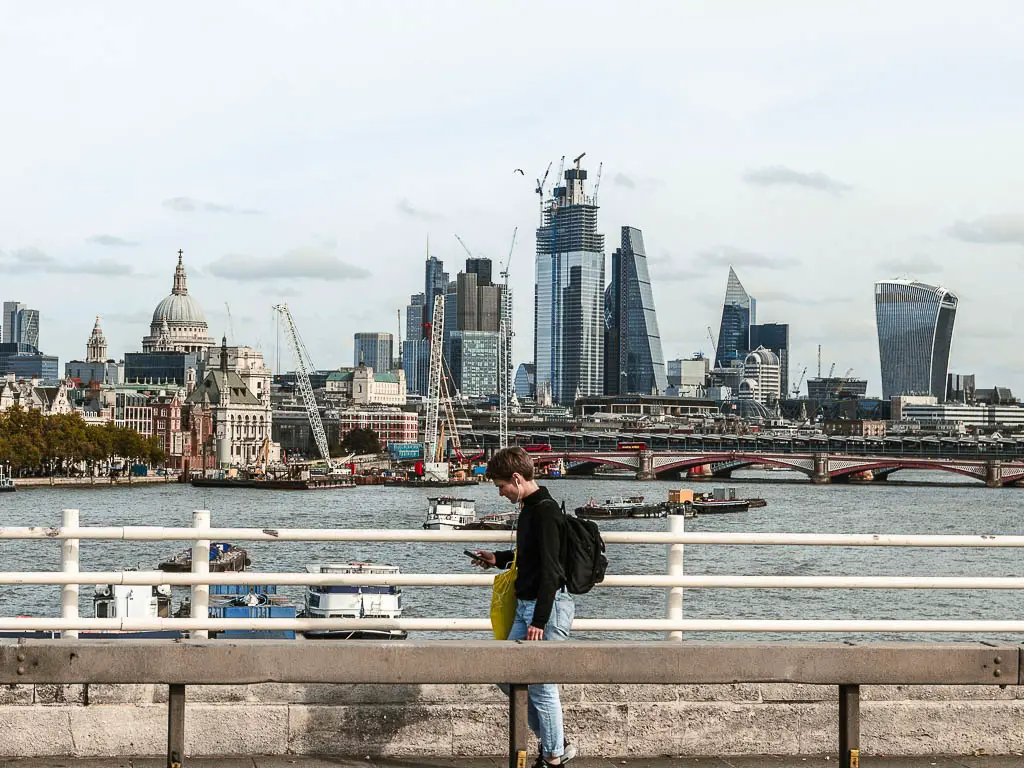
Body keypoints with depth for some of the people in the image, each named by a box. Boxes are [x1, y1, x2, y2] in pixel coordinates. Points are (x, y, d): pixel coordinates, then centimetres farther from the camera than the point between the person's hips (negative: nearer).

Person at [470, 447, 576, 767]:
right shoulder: (530, 509, 13)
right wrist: (499, 559, 21)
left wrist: (539, 621, -25)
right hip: (525, 605, 10)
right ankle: (554, 741, 22)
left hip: (547, 606, -10)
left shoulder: (546, 512, -18)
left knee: (540, 686, -4)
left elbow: (550, 569, -23)